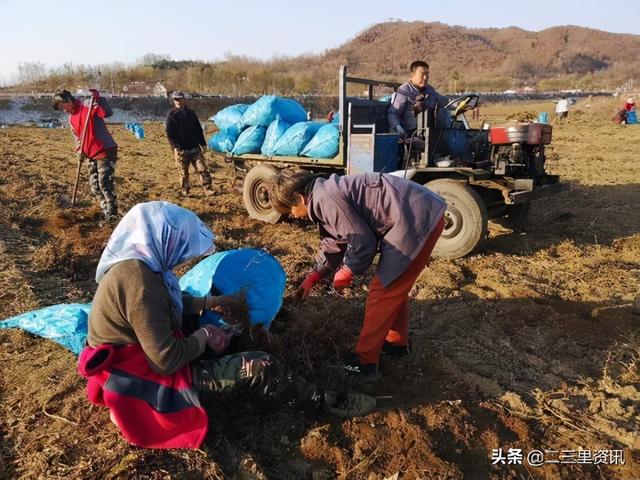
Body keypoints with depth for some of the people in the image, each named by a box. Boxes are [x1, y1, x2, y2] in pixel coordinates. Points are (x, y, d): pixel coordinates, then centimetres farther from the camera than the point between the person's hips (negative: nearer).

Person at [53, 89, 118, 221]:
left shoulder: (88, 105, -10)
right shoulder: (71, 118, 15)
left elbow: (107, 113, -23)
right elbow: (77, 135, 21)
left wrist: (98, 99, -35)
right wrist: (80, 146, 1)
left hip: (106, 151, -9)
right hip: (92, 155, 9)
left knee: (105, 183, -10)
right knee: (94, 185, 11)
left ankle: (112, 217, -1)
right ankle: (107, 213, 23)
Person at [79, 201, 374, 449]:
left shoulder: (133, 263, -1)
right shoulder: (140, 280, -32)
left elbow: (169, 303, 17)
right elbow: (167, 360, -30)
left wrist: (209, 302, 15)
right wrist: (204, 336, -13)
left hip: (144, 352, 10)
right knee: (257, 368, -12)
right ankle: (324, 403, 2)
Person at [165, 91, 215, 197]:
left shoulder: (191, 113, 12)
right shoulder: (172, 115, 1)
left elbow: (199, 129, 16)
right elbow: (169, 133, -5)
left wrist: (203, 144, 11)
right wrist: (175, 147, -16)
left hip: (195, 148, 3)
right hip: (181, 150, -3)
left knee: (202, 169, -5)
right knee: (184, 172, 4)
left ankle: (208, 189, -4)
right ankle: (184, 192, 13)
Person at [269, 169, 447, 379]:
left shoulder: (325, 199, -16)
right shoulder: (324, 196, 16)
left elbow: (363, 241, -14)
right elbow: (333, 243, 28)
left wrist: (347, 271, 2)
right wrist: (314, 276, 26)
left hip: (417, 220, -10)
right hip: (417, 215, 10)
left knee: (383, 290, -2)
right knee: (393, 285, 22)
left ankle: (364, 361, 9)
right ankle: (397, 342, 38)